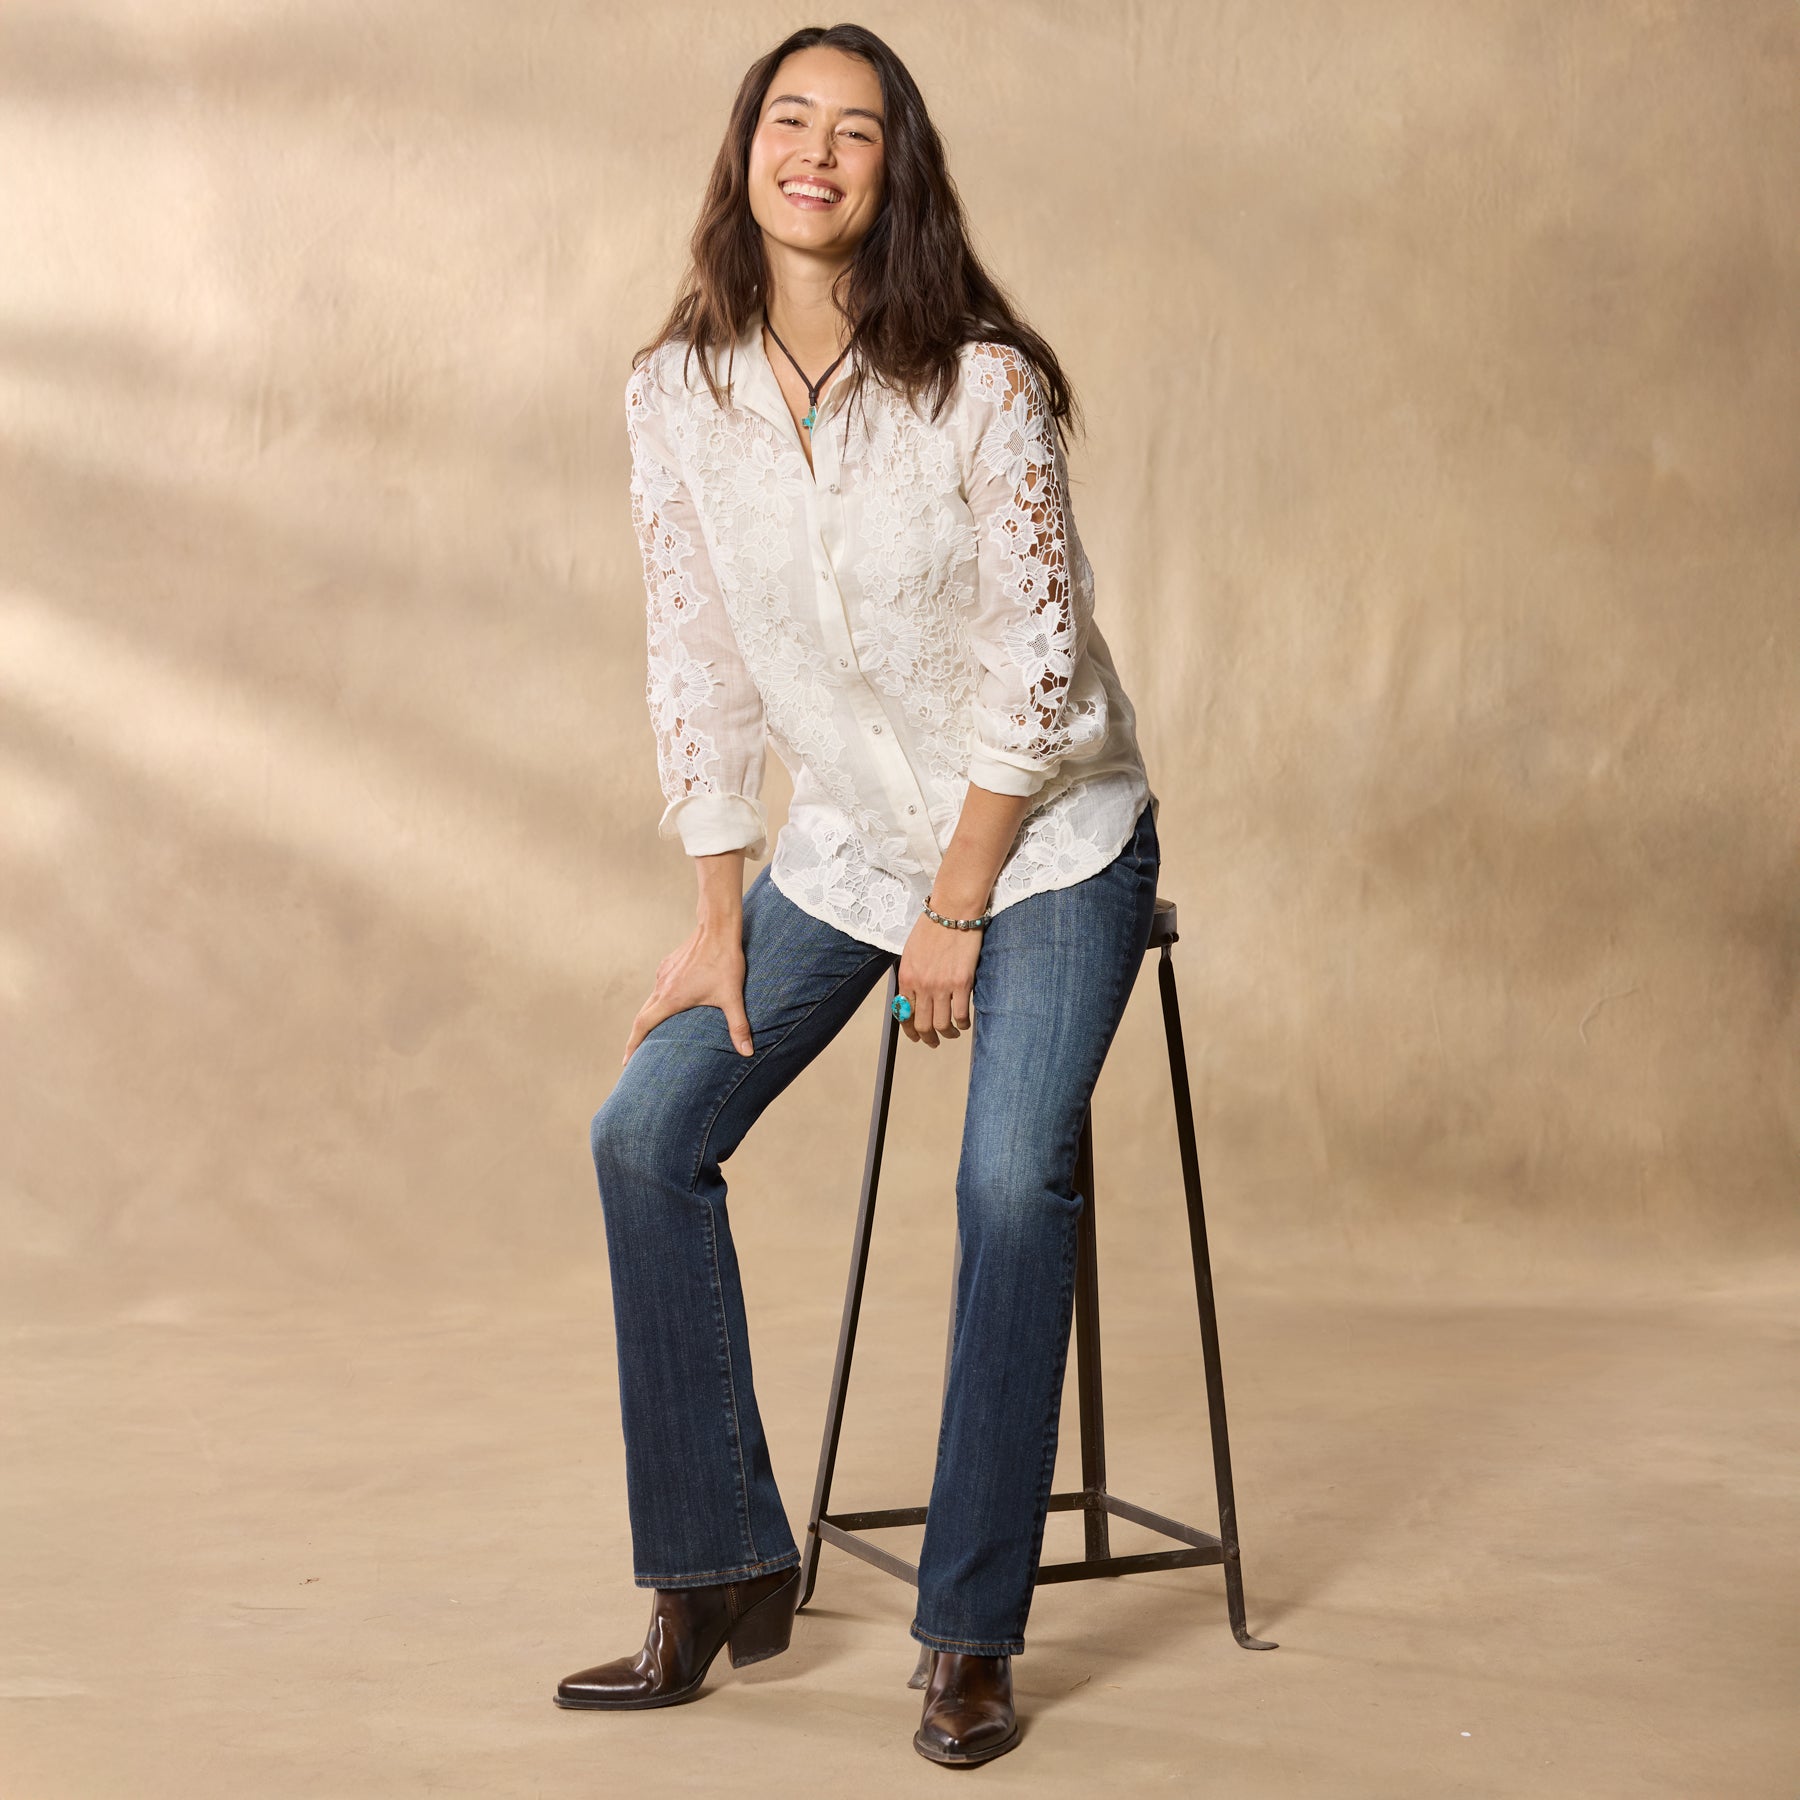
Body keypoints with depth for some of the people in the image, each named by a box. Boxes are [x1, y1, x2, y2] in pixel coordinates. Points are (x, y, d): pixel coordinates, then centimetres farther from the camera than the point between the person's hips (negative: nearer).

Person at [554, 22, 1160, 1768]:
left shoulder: (980, 383, -16)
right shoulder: (678, 393, -5)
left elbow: (1036, 659, -13)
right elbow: (699, 667, 0)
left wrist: (957, 906, -12)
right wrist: (718, 920, -3)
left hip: (1046, 829, -4)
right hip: (842, 838, 5)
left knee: (1011, 1177, -22)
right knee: (646, 1130, -8)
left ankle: (974, 1637, -8)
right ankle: (723, 1578, 5)